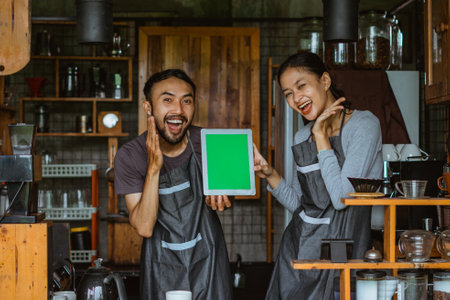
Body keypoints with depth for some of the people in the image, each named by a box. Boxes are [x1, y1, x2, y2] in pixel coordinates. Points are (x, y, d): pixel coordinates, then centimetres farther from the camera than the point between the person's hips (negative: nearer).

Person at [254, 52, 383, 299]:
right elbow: (298, 203, 13)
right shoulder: (302, 137, 10)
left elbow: (341, 198, -21)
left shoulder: (363, 125, -11)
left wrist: (321, 136, -16)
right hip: (300, 246, 6)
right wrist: (270, 175, -3)